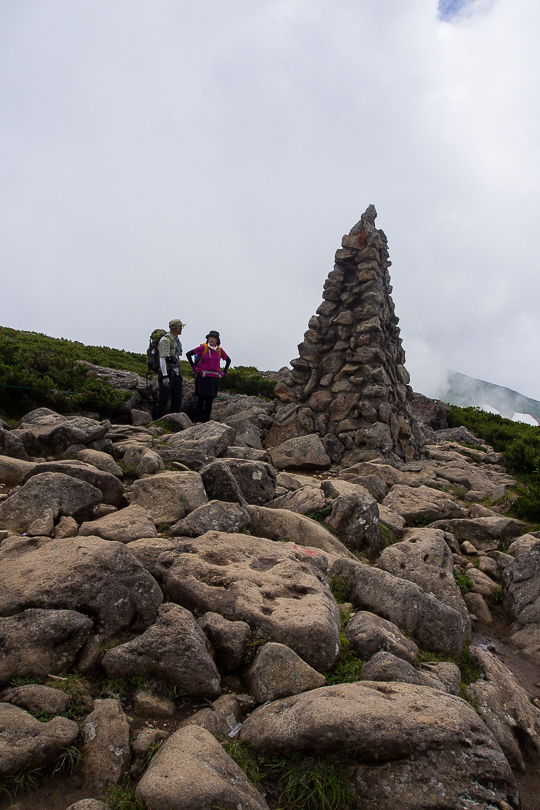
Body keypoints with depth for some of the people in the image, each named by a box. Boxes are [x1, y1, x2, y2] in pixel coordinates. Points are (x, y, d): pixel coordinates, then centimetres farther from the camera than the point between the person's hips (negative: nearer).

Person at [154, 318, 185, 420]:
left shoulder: (176, 340, 17)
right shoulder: (165, 340, -11)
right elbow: (163, 359, -18)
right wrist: (165, 376, -24)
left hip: (176, 373, 9)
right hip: (167, 373, -9)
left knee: (177, 399, 9)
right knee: (164, 399, -6)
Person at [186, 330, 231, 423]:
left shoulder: (220, 350, 9)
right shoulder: (203, 347, -3)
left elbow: (228, 360, 24)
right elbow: (188, 354, -3)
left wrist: (223, 372, 14)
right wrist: (194, 367, -6)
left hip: (214, 378, 4)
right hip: (203, 377, -4)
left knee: (210, 400, 5)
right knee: (201, 399, -4)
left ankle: (206, 420, 12)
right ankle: (197, 420, 2)